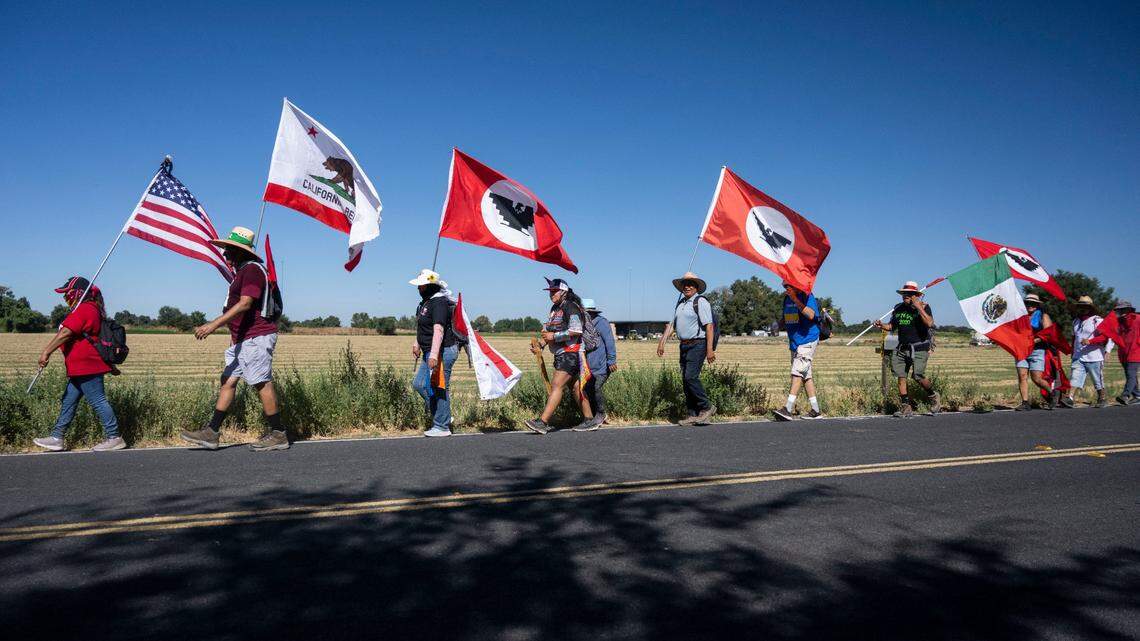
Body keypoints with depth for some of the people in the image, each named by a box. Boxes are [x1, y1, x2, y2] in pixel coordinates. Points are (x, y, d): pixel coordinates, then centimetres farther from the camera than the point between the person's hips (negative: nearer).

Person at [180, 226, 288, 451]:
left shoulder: (252, 269, -13)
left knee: (263, 384, -7)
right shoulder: (242, 271, 21)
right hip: (242, 339, 11)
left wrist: (214, 324, -27)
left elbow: (245, 304, -24)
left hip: (256, 338, -11)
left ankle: (278, 435, 1)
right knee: (227, 381, 9)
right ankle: (211, 433, 13)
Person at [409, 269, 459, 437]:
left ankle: (442, 426, 5)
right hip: (430, 353, 11)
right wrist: (417, 343, 38)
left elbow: (438, 330, -29)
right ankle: (443, 416, 22)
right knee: (419, 384, 14)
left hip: (442, 352, -11)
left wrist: (434, 354, -36)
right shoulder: (426, 301, 15)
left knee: (439, 389, -5)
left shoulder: (439, 303, -18)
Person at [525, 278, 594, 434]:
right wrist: (541, 344, 8)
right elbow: (549, 329, 24)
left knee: (557, 385, -14)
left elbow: (576, 331, -22)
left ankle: (543, 422, -18)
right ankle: (588, 418, 20)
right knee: (575, 386, 12)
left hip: (571, 353, -10)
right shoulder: (555, 308, 17)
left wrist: (554, 336, -20)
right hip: (561, 354, 10)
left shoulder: (571, 308, -13)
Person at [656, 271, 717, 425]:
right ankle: (693, 415, 12)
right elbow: (672, 324, 18)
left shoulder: (701, 302, -7)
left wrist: (710, 350, -20)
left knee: (691, 376, -16)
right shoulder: (680, 303, 16)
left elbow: (709, 326, -14)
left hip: (697, 345, -8)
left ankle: (706, 407, 0)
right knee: (685, 379, 6)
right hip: (684, 346, 8)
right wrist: (662, 342, 9)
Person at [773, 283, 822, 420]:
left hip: (807, 341, -9)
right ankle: (815, 411, 19)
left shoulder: (807, 296, -10)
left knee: (797, 373, -17)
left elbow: (811, 315, -27)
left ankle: (788, 409, -23)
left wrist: (795, 299, -30)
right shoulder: (787, 298, 12)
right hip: (794, 342, 9)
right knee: (806, 376, 11)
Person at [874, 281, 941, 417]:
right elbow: (892, 326, 20)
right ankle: (906, 407, 5)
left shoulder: (924, 306, -5)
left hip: (919, 348, -6)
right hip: (902, 348, 6)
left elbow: (930, 323, -22)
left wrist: (918, 307, -23)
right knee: (900, 376, -2)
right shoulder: (898, 308, 11)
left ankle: (934, 397, 15)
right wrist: (882, 325, 0)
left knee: (918, 376, -14)